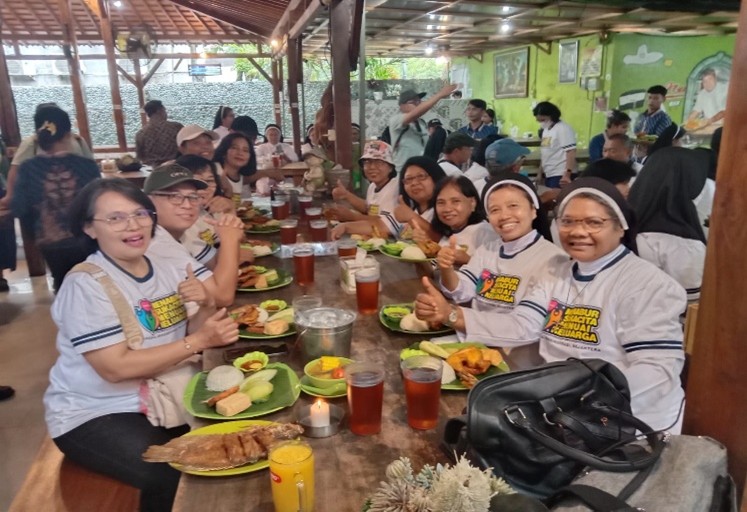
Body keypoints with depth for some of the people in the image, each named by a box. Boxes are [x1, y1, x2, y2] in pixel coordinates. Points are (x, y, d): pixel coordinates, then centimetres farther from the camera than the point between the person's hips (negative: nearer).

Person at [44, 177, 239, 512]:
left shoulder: (168, 264, 0)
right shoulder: (85, 285, -17)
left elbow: (192, 334, 1)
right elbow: (116, 368, -24)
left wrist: (206, 303, -21)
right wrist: (199, 341, -26)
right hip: (95, 414, -5)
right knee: (174, 476, -23)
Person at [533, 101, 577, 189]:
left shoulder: (563, 128, -10)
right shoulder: (545, 130, 15)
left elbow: (571, 153, -16)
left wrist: (567, 174, -24)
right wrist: (540, 173, 18)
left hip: (561, 175, -8)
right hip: (548, 175, 8)